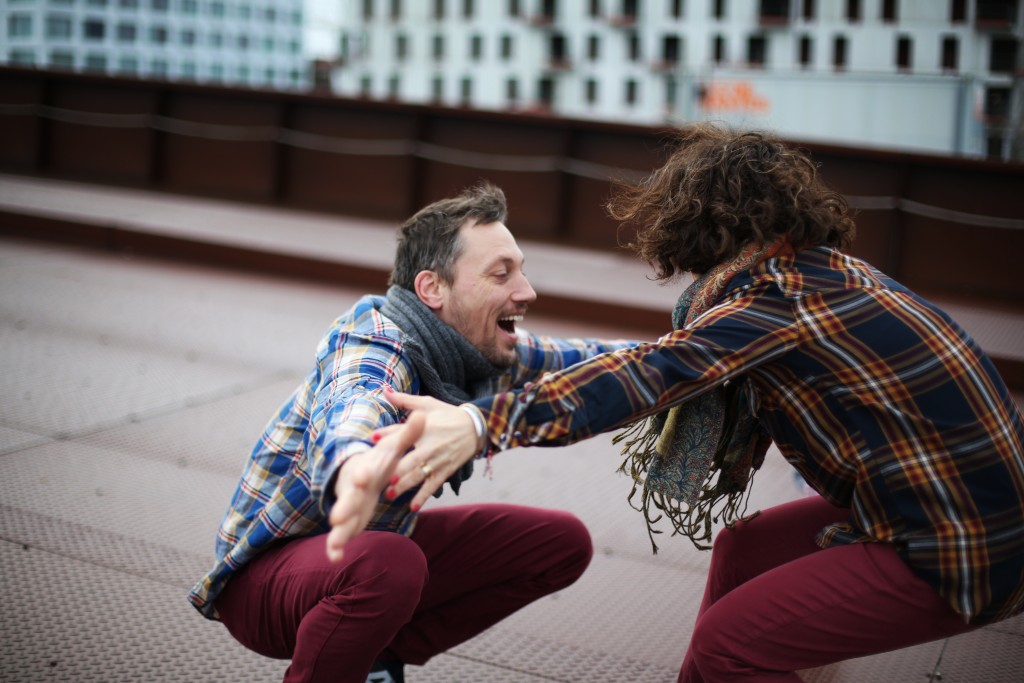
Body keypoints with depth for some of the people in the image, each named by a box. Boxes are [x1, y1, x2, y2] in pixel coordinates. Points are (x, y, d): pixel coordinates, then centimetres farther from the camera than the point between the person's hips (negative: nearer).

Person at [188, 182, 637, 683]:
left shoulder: (486, 349, -7)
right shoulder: (378, 343, -29)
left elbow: (581, 361, 9)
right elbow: (353, 411, -52)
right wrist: (352, 466, -75)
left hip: (369, 544, 8)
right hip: (266, 569, -8)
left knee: (562, 543, 3)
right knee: (388, 564, -40)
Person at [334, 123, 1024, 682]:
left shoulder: (783, 300, -21)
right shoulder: (828, 269, 7)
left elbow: (650, 373, -34)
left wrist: (485, 424, -42)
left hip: (967, 547, -9)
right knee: (743, 547, 17)